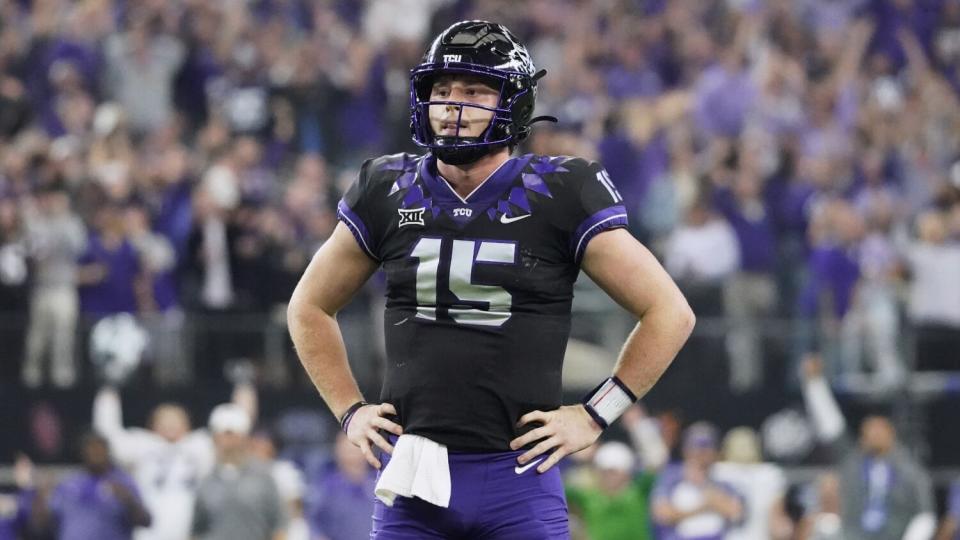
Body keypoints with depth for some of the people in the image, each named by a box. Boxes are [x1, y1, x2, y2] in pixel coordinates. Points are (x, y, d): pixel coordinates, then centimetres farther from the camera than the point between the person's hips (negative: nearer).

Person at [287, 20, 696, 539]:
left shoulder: (558, 197, -2)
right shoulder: (390, 194, 7)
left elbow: (669, 313, 2)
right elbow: (310, 307, 22)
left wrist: (594, 416, -1)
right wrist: (351, 410, 12)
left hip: (517, 476, -3)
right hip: (412, 476, 3)